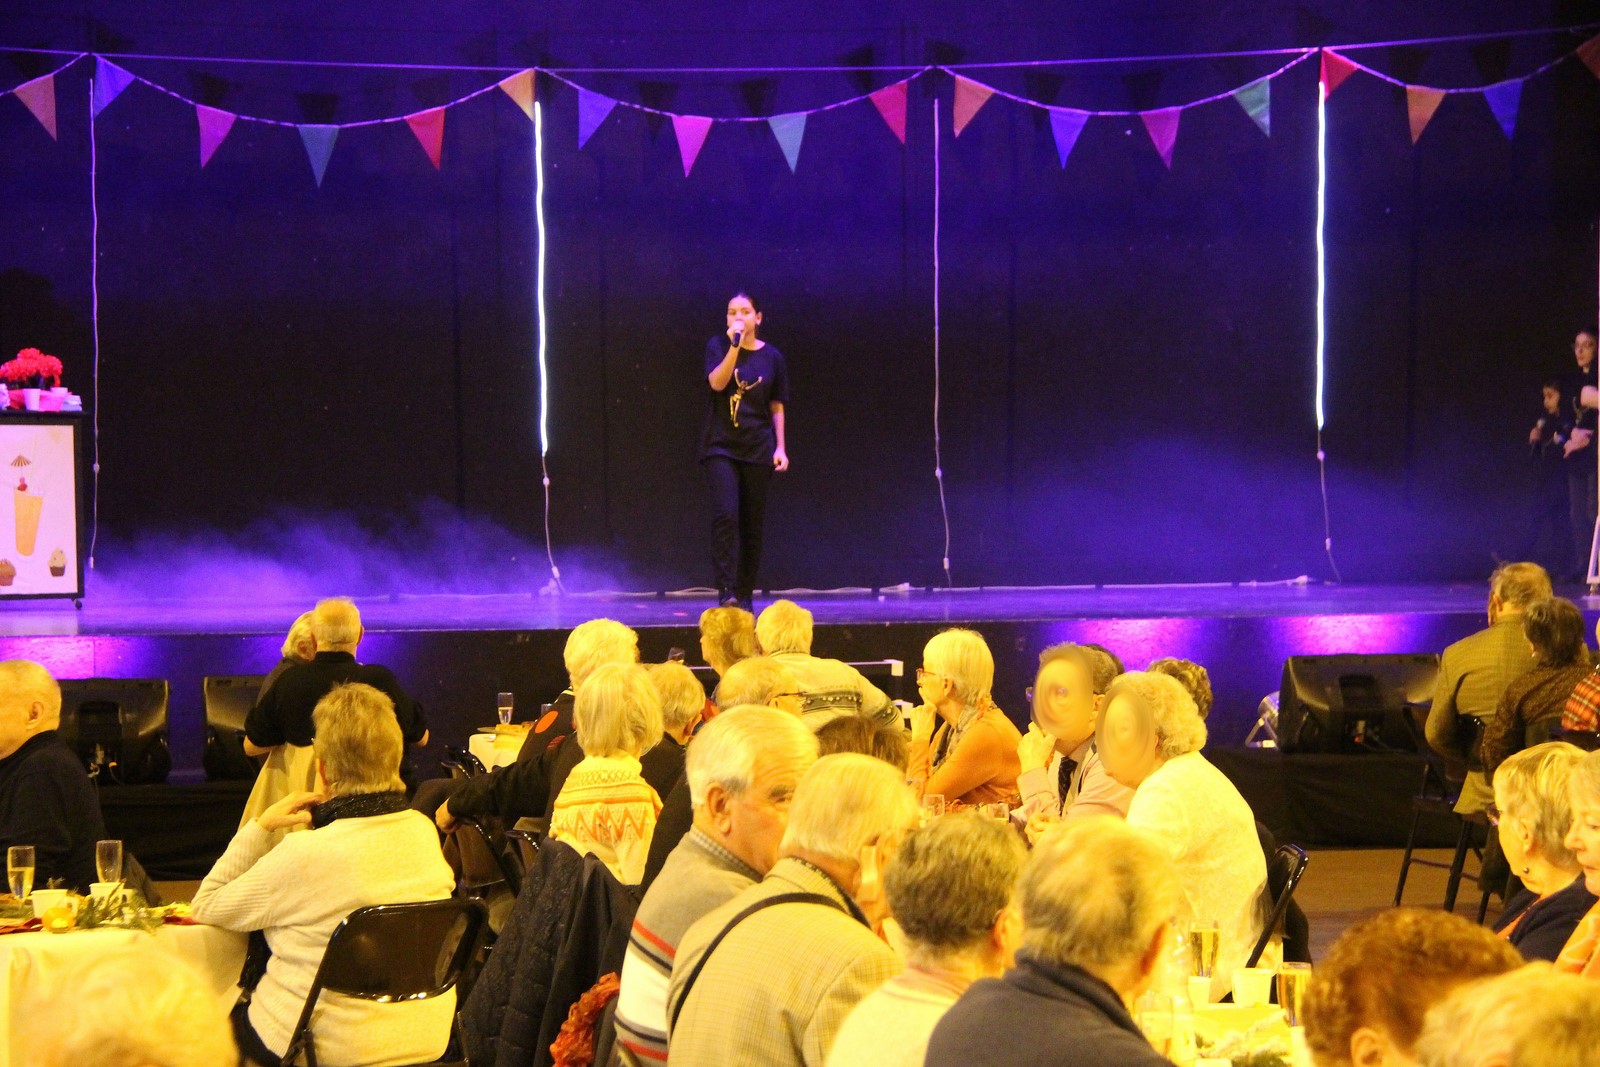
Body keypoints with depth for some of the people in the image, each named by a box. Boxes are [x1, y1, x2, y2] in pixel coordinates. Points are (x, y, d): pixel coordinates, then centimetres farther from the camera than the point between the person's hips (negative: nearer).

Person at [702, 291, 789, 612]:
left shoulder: (771, 356, 5)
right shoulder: (718, 346, 2)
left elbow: (777, 406, 9)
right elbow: (716, 382, -15)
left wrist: (781, 447, 4)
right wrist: (735, 346, -22)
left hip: (758, 450, 2)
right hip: (721, 446, -2)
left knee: (753, 524, 4)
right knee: (725, 515, -17)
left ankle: (745, 593, 12)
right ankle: (726, 590, -18)